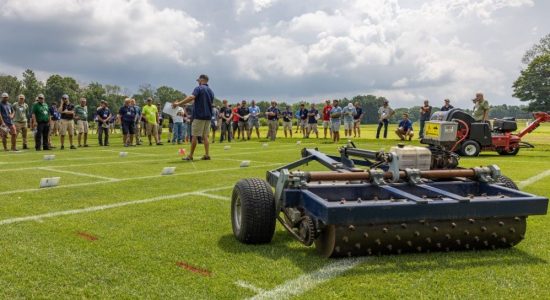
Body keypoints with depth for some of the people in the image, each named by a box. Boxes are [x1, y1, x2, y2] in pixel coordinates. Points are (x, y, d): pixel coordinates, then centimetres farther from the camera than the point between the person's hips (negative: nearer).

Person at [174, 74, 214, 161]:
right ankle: (207, 155, 4)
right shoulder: (211, 91, 13)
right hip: (208, 116, 6)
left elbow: (191, 97, -25)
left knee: (194, 136, -1)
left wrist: (179, 103, -26)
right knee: (205, 136, 9)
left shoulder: (199, 88, -8)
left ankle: (190, 156, 3)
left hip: (199, 116, -6)